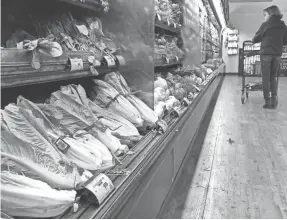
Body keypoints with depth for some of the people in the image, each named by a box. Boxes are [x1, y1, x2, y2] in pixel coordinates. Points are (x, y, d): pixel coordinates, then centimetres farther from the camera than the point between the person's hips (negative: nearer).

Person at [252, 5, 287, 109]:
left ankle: (268, 101, 0)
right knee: (273, 77, 13)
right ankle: (274, 99, 6)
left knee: (266, 78, 1)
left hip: (266, 53, -4)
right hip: (277, 54, 4)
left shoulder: (265, 25, -4)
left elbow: (256, 39, 3)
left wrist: (253, 41, 24)